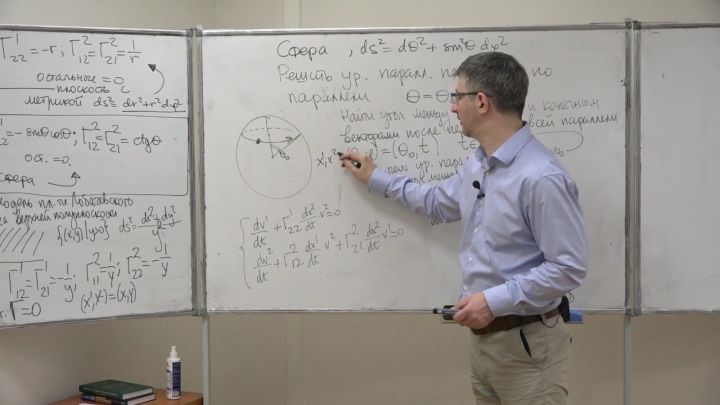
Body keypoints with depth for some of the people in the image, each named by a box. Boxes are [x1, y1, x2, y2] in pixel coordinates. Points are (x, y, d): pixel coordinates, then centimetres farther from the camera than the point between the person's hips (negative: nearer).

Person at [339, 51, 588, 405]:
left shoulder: (541, 177, -23)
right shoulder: (476, 164, 7)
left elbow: (569, 268, -23)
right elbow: (438, 203, 28)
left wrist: (495, 301, -23)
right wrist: (375, 179, 30)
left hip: (525, 344, -8)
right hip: (483, 336, 9)